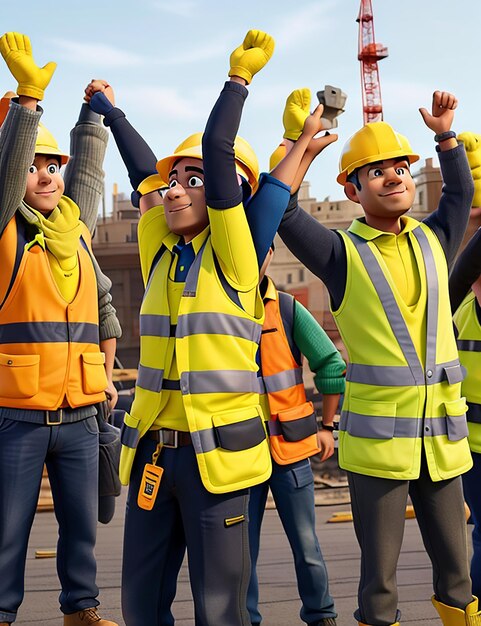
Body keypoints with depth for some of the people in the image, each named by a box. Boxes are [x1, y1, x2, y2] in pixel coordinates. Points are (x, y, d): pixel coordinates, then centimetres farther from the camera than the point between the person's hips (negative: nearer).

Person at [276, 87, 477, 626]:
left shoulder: (434, 240, 10)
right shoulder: (343, 254, -3)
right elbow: (282, 213, -12)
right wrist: (305, 150, -13)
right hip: (377, 438, -4)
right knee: (379, 572, 6)